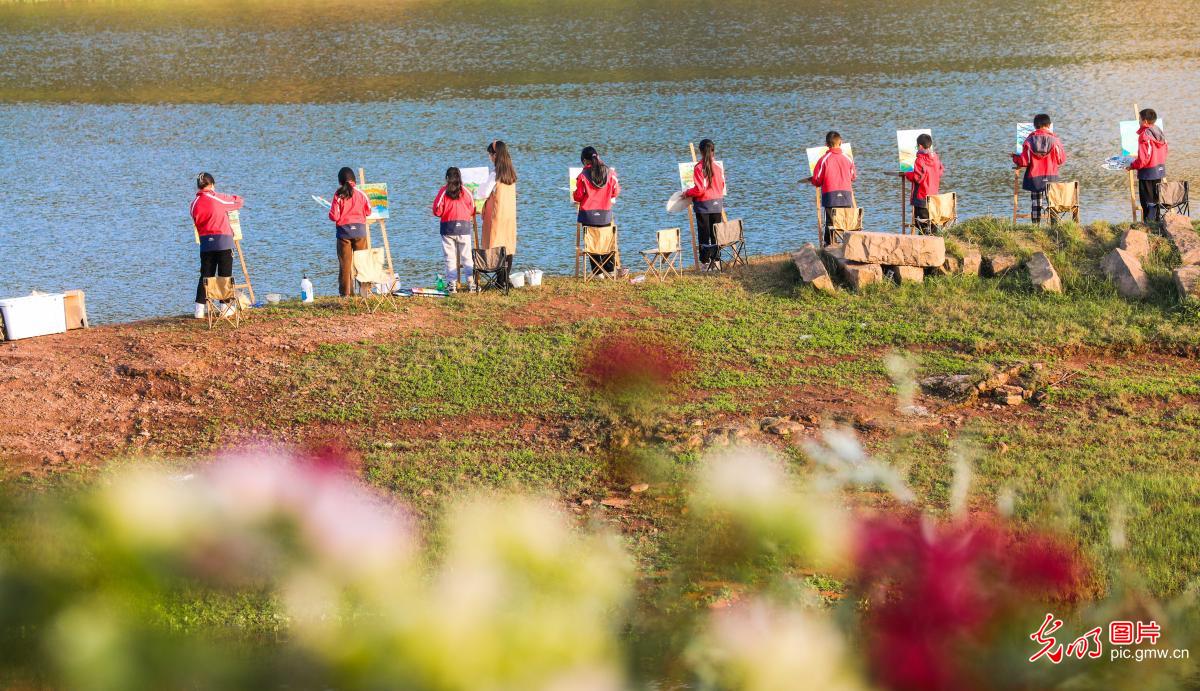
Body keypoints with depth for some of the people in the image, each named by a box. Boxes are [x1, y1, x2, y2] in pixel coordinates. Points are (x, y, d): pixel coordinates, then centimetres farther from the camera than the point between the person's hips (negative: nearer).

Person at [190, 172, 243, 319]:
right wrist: (231, 197, 25)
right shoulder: (218, 199, -7)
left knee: (205, 275, 8)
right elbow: (238, 202, 5)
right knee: (225, 275, 5)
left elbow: (197, 224, 10)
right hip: (224, 241, -3)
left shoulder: (194, 204, 3)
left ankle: (200, 309, 4)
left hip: (205, 242, 3)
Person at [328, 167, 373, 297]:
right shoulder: (361, 193, -2)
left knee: (345, 263, 3)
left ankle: (345, 292, 2)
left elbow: (334, 216, -11)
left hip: (344, 231, -2)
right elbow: (368, 211, 6)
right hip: (360, 230, 2)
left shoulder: (338, 195, -9)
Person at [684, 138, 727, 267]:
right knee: (715, 233, 11)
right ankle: (715, 259, 12)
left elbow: (699, 190, -17)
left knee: (704, 234, 3)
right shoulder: (718, 166, -2)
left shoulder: (699, 168, -15)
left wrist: (687, 193, -1)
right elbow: (722, 185, 6)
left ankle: (705, 261, 3)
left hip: (703, 204, -4)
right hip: (717, 203, 4)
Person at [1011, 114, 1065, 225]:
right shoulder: (1054, 140, -6)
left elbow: (1024, 161, -5)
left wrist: (1015, 158, 15)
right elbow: (1061, 160, -1)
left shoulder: (1029, 140, -5)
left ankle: (1035, 225, 6)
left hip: (1034, 178, 0)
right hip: (1051, 177, 0)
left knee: (1035, 204, 8)